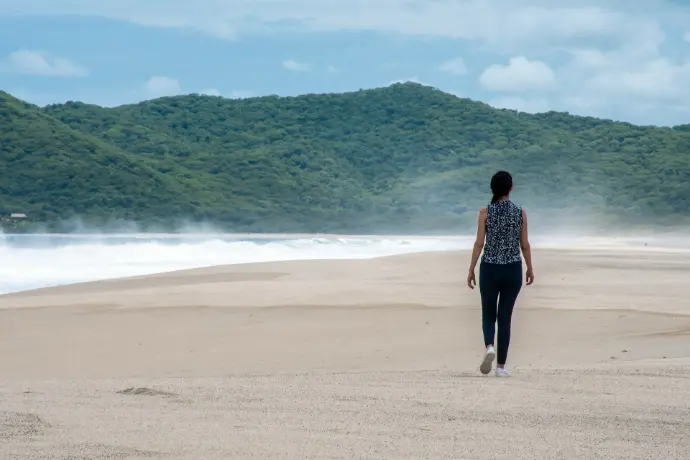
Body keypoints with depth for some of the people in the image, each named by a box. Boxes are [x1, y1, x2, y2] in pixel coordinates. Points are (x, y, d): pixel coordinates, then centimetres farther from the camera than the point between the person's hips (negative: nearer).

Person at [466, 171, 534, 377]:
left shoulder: (485, 212, -6)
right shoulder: (520, 213, -2)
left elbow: (479, 243, -7)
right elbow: (525, 244, 2)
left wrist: (471, 270, 0)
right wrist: (530, 269, 15)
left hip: (489, 269, -1)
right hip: (513, 270, 1)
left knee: (488, 314, 14)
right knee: (504, 317, 8)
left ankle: (489, 347, -15)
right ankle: (501, 366, 7)